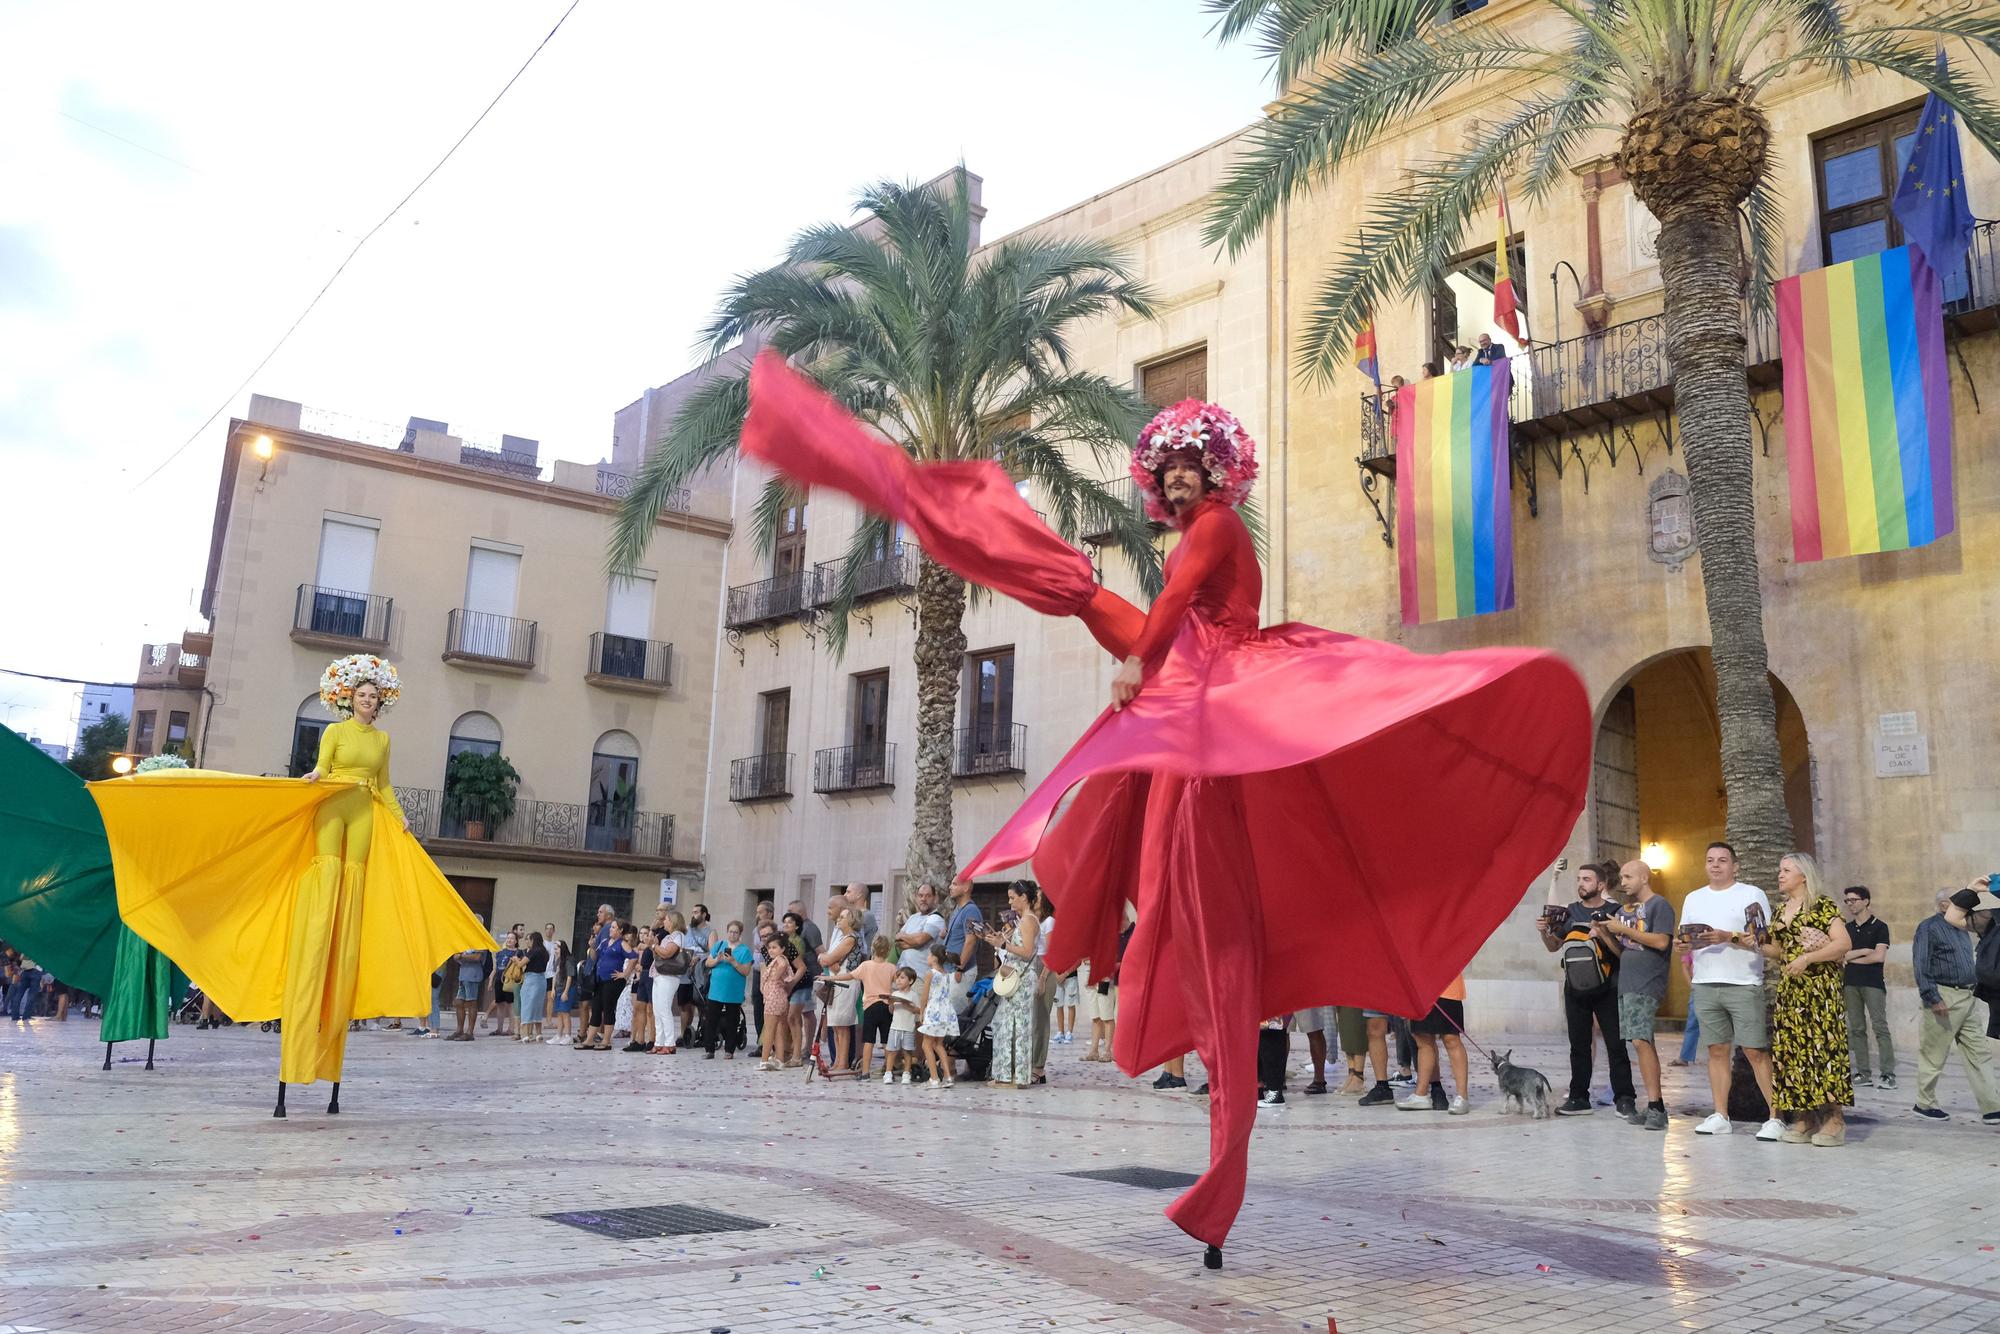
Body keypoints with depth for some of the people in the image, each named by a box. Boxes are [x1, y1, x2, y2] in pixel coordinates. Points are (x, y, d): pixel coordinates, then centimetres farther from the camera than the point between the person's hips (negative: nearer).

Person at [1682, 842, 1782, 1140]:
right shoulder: (1693, 898, 17)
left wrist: (1728, 937, -17)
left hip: (1744, 985, -4)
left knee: (1756, 1051, -7)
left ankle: (1776, 1116, -2)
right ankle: (1720, 1116, 11)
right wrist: (1689, 941, -5)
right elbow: (1683, 939, 18)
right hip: (1706, 985, 4)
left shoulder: (1752, 894, 2)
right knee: (1717, 1050, 7)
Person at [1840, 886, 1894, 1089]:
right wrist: (1864, 951, -6)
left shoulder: (1879, 927, 0)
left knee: (1880, 1027, -9)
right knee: (1856, 1029, 4)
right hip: (1851, 984, 5)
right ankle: (1863, 1073, 7)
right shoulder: (1847, 928, 15)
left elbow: (1879, 956, -10)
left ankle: (1888, 1074, -10)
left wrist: (1852, 957, 0)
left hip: (1873, 983, -5)